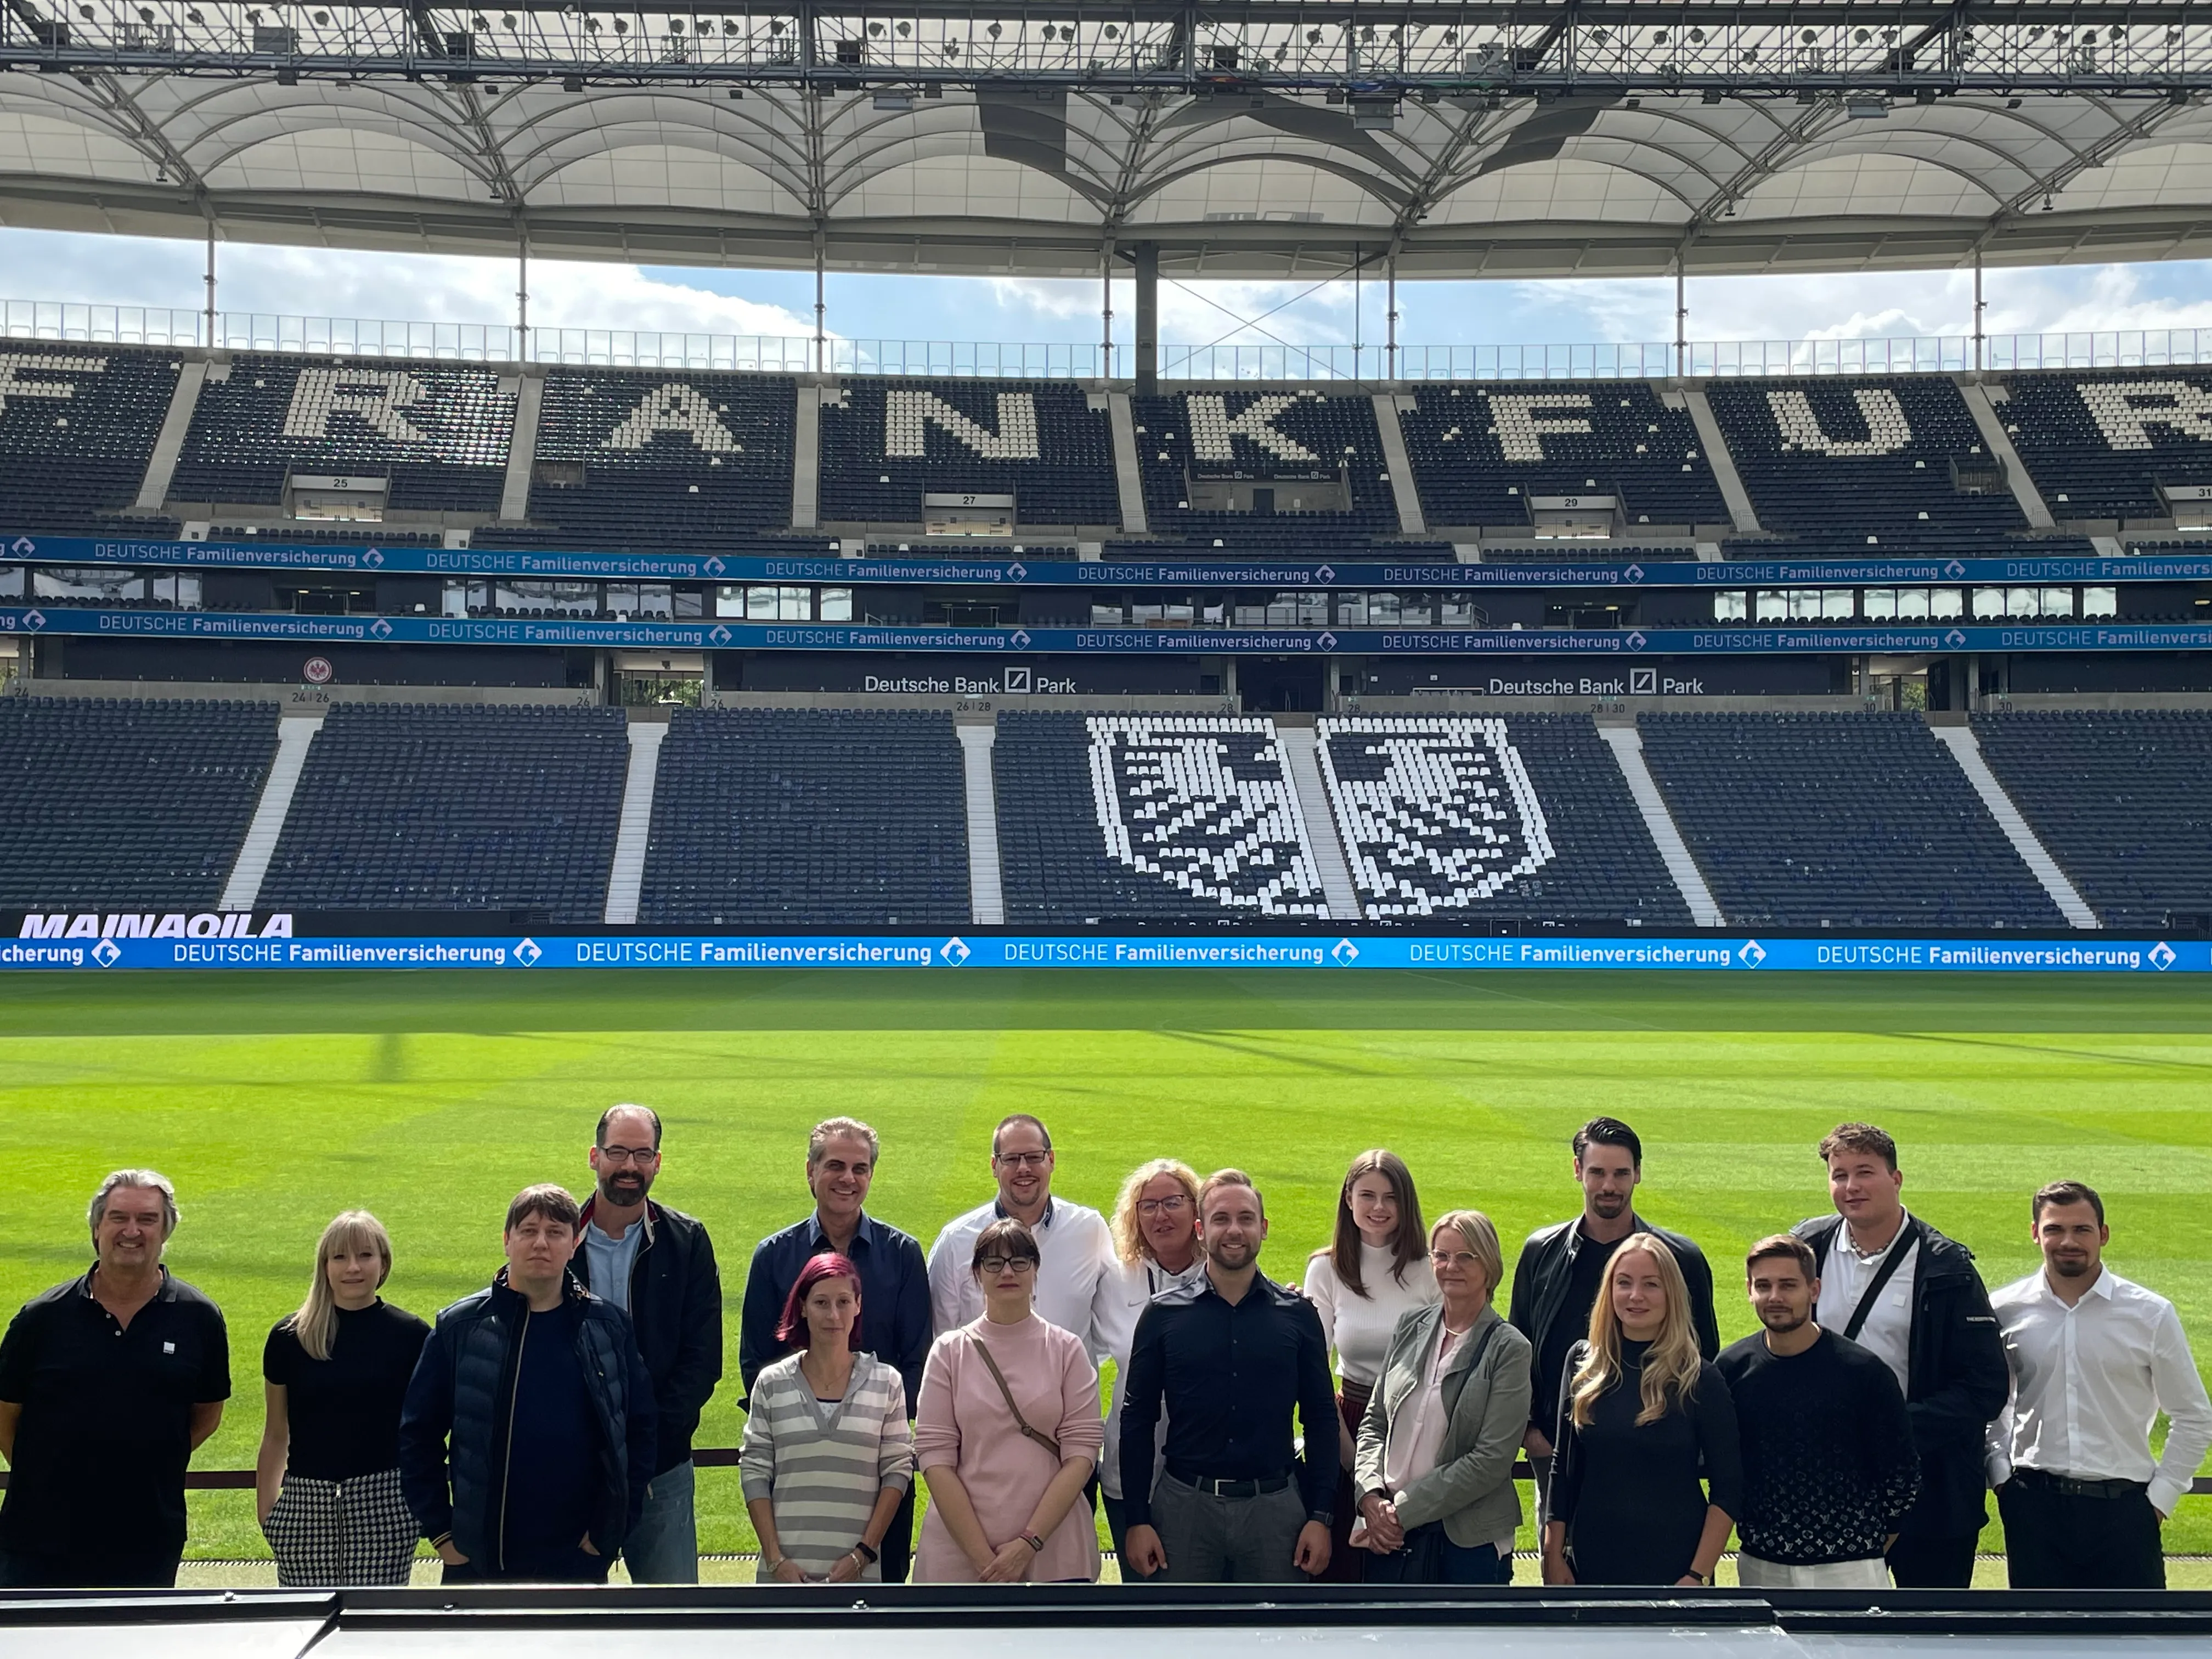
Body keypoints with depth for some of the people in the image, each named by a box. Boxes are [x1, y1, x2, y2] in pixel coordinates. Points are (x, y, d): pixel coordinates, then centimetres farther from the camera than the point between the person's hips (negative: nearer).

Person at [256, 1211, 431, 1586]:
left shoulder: (411, 1336, 2)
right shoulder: (290, 1338, 5)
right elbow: (275, 1435, 11)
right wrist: (264, 1510, 9)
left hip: (384, 1506, -1)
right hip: (305, 1506, 1)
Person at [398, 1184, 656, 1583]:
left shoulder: (609, 1327, 4)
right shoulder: (460, 1327, 0)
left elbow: (640, 1431, 8)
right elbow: (417, 1434, 4)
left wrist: (612, 1528, 1)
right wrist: (439, 1531, -1)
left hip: (579, 1561, 1)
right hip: (478, 1561, -1)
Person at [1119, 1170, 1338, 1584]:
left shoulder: (1297, 1314, 4)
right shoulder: (1164, 1315, 2)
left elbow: (1321, 1419, 6)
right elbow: (1137, 1421, 3)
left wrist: (1320, 1516, -1)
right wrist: (1137, 1518, -2)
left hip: (1274, 1505, 0)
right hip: (1185, 1503, 0)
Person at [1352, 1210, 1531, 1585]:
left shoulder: (1508, 1349, -7)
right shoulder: (1412, 1325, 7)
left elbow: (1492, 1459, -12)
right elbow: (1374, 1422, 11)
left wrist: (1404, 1511, -12)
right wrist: (1371, 1496, -6)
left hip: (1469, 1541, -4)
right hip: (1387, 1533, 4)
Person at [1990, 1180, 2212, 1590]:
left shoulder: (2151, 1315, -2)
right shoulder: (2005, 1311, 1)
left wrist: (2161, 1495, 2)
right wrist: (2001, 1475, 7)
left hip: (2123, 1506, -1)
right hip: (2034, 1505, 1)